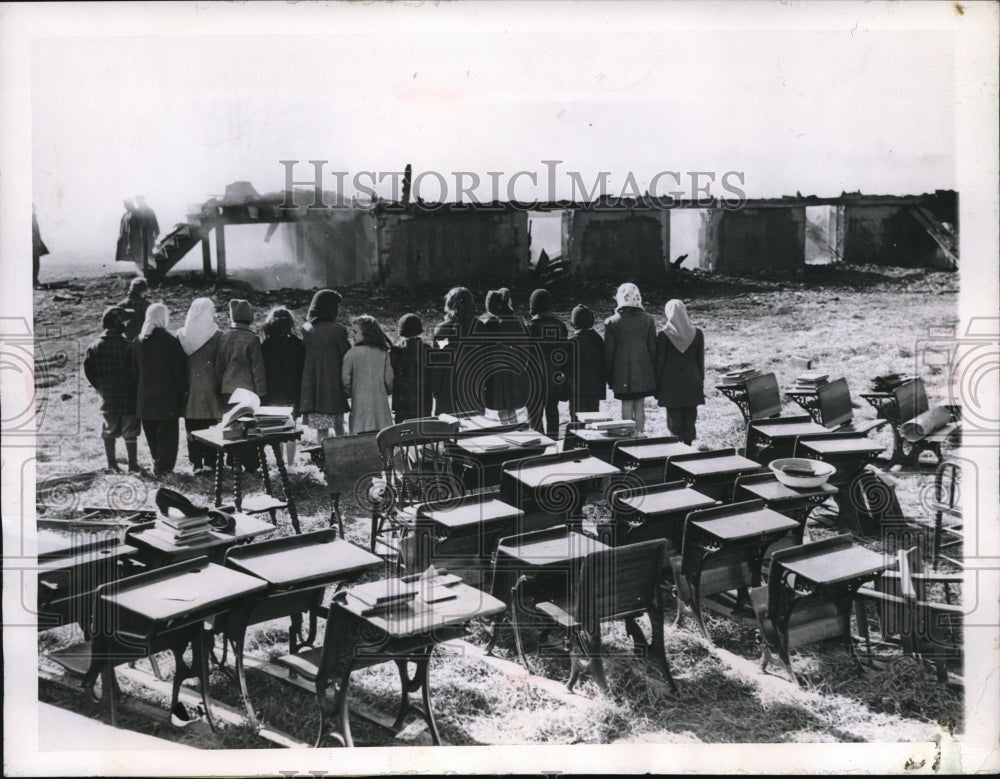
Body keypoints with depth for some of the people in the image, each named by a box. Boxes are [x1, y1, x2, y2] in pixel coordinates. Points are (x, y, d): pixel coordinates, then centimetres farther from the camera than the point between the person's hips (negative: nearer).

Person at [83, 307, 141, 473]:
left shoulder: (94, 347, 1)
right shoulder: (127, 346, -15)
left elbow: (88, 370, 3)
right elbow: (134, 371, -17)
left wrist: (100, 387, 13)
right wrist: (136, 389, -2)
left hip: (107, 397, 4)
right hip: (128, 397, -4)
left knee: (109, 431, 14)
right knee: (130, 432, 4)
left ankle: (111, 465, 18)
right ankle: (133, 465, 8)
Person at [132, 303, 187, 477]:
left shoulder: (138, 341, 4)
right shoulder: (171, 340, -11)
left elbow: (134, 370, 10)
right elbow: (179, 371, -9)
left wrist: (138, 393, 17)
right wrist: (183, 393, -1)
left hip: (144, 397, 5)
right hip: (168, 395, -4)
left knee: (151, 433, 14)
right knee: (167, 432, 2)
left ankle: (158, 462, 21)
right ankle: (164, 467, 1)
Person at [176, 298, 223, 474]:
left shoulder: (181, 335, 0)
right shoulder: (216, 336, -9)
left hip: (190, 389, 2)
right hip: (210, 388, -2)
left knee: (192, 428, 9)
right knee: (210, 427, 5)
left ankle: (196, 463, 11)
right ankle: (209, 462, 5)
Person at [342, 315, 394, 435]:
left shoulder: (352, 353, -7)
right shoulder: (383, 353, 3)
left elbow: (345, 379, -5)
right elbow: (389, 379, 4)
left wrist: (349, 394, 14)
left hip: (360, 402, -3)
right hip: (381, 401, 3)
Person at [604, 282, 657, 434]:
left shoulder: (612, 322, -8)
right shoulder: (648, 320, -2)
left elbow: (608, 352, -4)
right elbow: (653, 348, 2)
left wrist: (609, 376, 5)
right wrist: (654, 373, 10)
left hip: (622, 373, -2)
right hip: (644, 372, 2)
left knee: (627, 406, 4)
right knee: (639, 406, 10)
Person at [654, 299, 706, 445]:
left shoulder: (663, 334, -10)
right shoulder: (697, 333, -1)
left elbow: (660, 362, -6)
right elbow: (700, 360, 4)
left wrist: (656, 387, 2)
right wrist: (701, 382, 13)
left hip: (671, 384, -3)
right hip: (692, 382, 3)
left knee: (674, 422, 3)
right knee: (689, 420, 10)